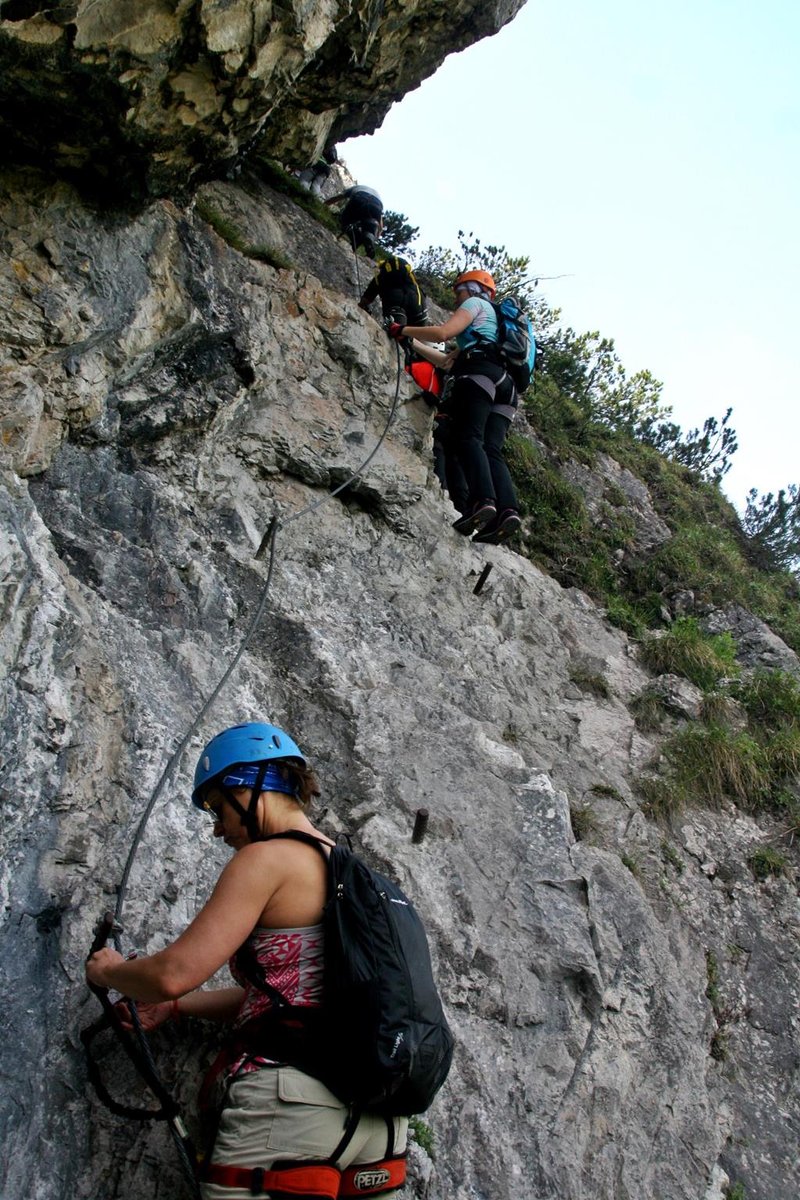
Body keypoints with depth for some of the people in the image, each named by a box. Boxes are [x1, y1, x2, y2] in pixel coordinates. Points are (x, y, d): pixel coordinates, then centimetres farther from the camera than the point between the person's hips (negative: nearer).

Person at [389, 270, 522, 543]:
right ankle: (507, 509, -31)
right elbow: (447, 361, 40)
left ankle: (482, 500, -44)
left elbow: (443, 332, 1)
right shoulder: (487, 328, 43)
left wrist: (403, 330, 12)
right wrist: (412, 342, 46)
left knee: (468, 437, -21)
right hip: (504, 384, 8)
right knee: (490, 449, -8)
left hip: (480, 372, -7)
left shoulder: (476, 303, 19)